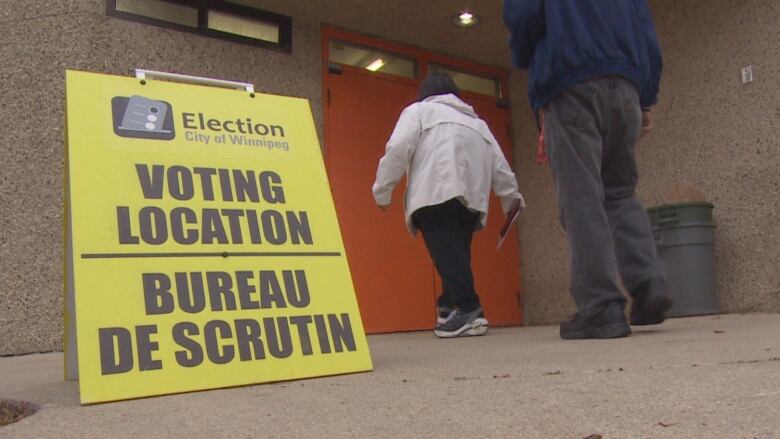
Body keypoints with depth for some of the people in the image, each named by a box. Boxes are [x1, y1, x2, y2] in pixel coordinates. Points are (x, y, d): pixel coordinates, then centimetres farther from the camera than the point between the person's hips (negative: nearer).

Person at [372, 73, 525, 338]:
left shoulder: (419, 110, 18)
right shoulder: (477, 122, 34)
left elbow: (398, 149, 2)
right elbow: (499, 165, 29)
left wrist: (382, 190, 6)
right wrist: (511, 197, 43)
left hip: (436, 194, -6)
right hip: (473, 199, 6)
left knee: (447, 254, -13)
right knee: (456, 254, 12)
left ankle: (468, 311, -22)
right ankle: (450, 309, 12)